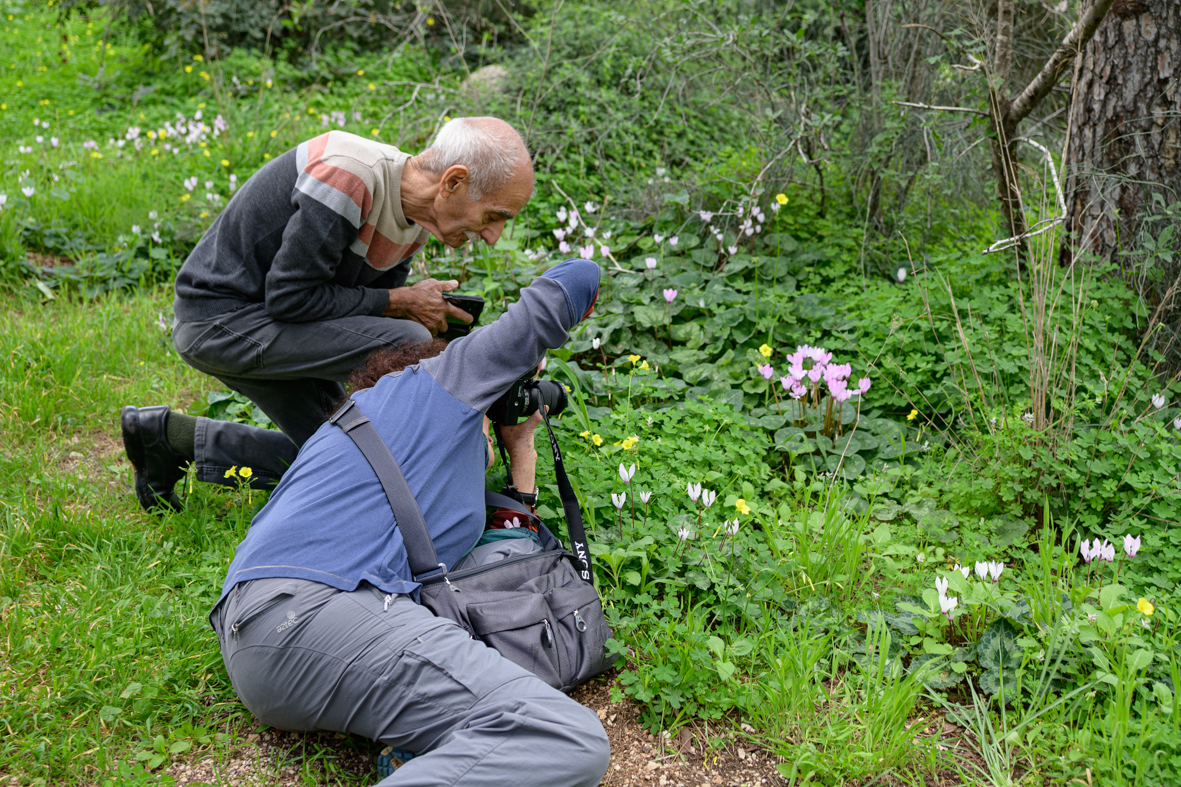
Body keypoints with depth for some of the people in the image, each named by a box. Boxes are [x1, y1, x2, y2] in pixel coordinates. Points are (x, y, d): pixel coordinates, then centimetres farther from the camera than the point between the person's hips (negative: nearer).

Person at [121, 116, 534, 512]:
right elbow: (289, 298, -25)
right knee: (408, 344, -21)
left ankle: (170, 435, 19)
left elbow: (373, 314, 7)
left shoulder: (414, 211, 0)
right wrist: (400, 301, -18)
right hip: (221, 319, -9)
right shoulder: (349, 177, -29)